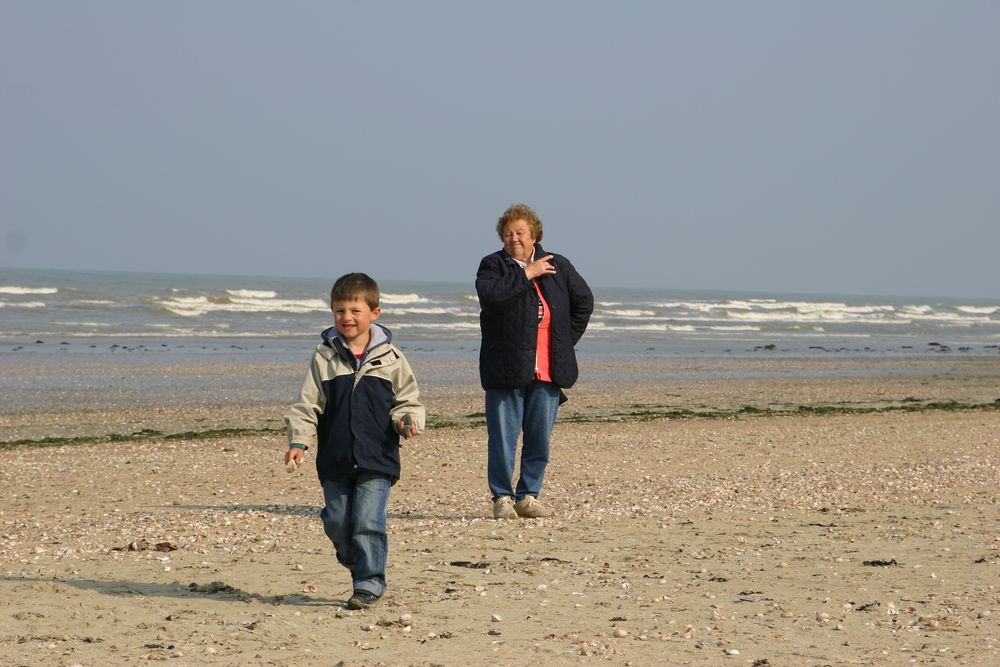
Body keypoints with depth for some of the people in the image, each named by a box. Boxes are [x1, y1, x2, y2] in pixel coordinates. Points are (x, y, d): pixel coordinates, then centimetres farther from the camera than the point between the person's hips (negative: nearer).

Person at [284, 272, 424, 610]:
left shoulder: (390, 358, 2)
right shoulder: (324, 357, 4)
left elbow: (407, 399, 10)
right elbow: (307, 404, 3)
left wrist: (406, 420, -12)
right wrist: (298, 441, -8)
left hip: (376, 459, -2)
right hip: (335, 460, 2)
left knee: (368, 523, -9)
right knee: (337, 523, 6)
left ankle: (369, 583, -1)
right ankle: (360, 566, 29)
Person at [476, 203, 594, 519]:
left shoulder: (558, 266, 11)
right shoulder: (492, 265, 1)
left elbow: (584, 300, 20)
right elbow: (490, 295, -20)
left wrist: (566, 339, 13)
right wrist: (526, 274, -16)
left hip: (548, 371, 3)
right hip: (506, 370, -3)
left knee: (540, 440, 6)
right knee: (503, 437, -2)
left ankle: (528, 496, 16)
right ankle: (502, 497, 6)